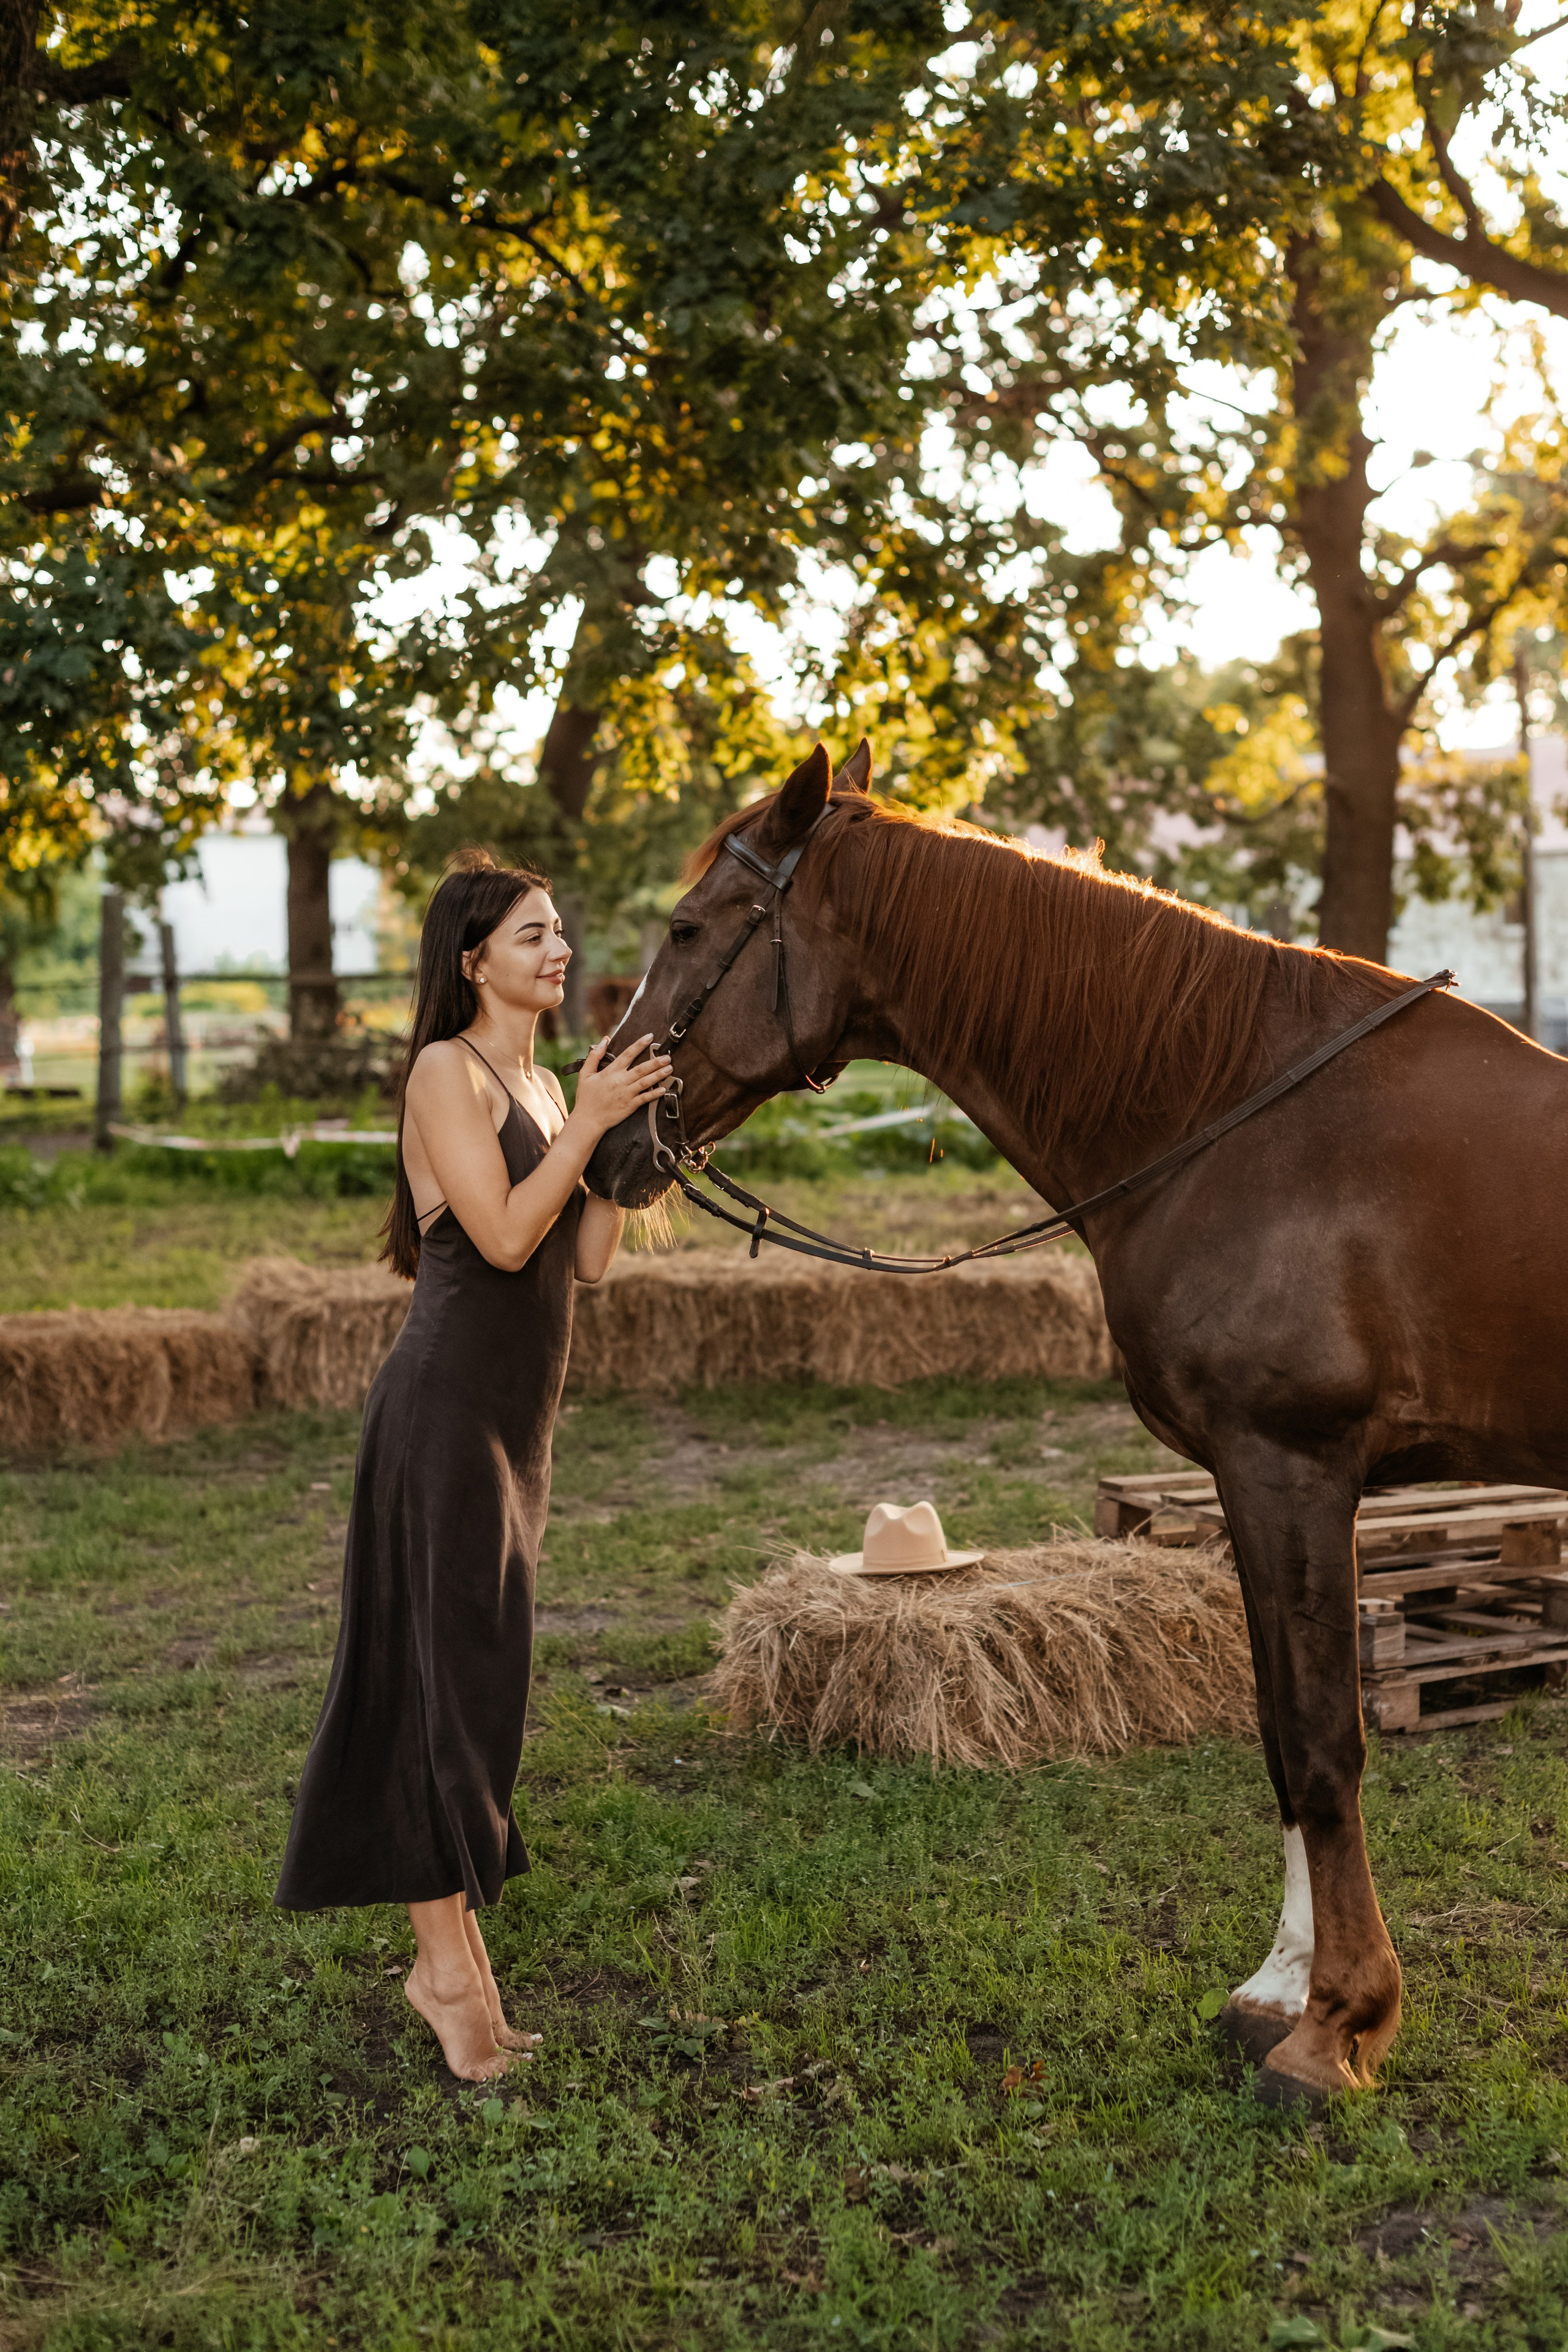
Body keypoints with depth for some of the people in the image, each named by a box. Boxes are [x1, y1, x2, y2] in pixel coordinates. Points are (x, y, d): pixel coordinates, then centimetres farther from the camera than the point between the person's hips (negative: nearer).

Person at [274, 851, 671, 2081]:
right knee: (448, 1670, -4)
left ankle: (453, 1944, 22)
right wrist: (594, 1121, -19)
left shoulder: (546, 1083, 14)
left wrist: (614, 1124, 0)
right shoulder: (447, 1073, -10)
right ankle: (449, 1959, 4)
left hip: (515, 1423, 8)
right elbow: (503, 1237, -20)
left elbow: (589, 1258, 7)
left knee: (476, 1673, 12)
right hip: (448, 1411, -8)